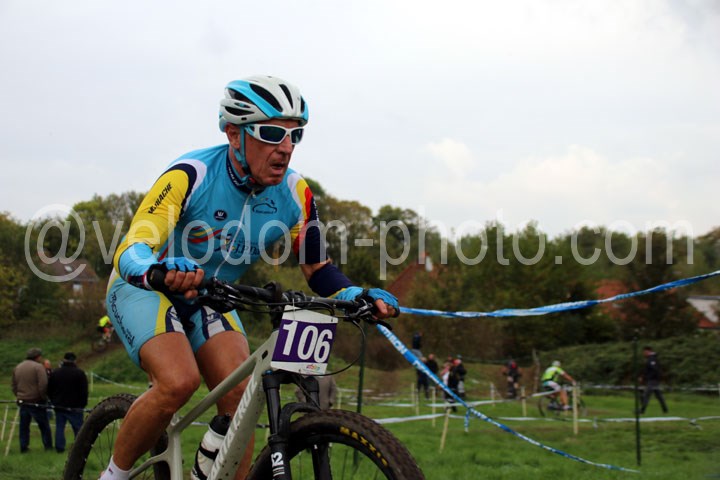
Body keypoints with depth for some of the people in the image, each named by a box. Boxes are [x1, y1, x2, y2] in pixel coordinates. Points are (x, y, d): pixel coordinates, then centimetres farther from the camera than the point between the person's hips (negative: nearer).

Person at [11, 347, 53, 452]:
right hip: (36, 402, -5)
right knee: (44, 425, 5)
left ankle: (23, 447, 13)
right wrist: (44, 397, -6)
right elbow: (43, 386, -19)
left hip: (22, 402, 5)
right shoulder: (38, 367, -12)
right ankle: (48, 446, 7)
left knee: (24, 426, 13)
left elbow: (14, 386, 14)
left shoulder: (17, 368, 10)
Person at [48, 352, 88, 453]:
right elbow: (84, 391, -8)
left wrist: (54, 401, 19)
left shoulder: (55, 373, 5)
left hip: (59, 406, 3)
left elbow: (49, 390, 10)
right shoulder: (79, 373, -8)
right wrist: (83, 404, 1)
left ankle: (59, 447, 5)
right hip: (74, 406, -3)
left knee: (59, 427, 8)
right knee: (78, 427, 3)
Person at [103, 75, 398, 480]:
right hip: (144, 288, -5)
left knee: (240, 394, -17)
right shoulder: (191, 176, -29)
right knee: (179, 382, -29)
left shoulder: (294, 193, -14)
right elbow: (131, 250, -37)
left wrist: (358, 296, -26)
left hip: (209, 299, 5)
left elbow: (318, 269, -5)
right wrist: (160, 271, -61)